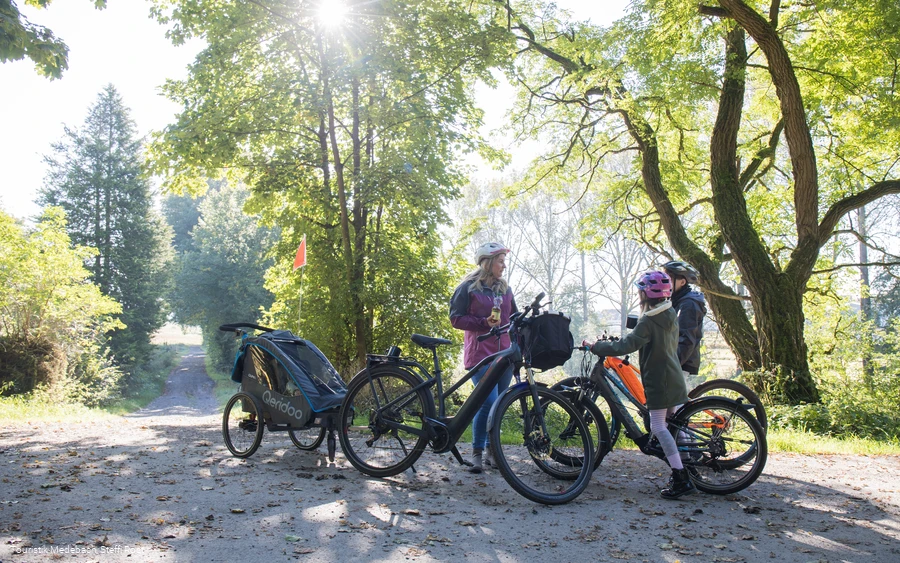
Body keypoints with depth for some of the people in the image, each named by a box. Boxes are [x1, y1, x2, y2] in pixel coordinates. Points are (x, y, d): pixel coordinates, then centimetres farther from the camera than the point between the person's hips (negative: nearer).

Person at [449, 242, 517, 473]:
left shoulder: (504, 288, 17)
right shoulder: (468, 287, 0)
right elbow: (456, 318, -4)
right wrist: (485, 322, -15)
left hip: (504, 353, 6)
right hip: (480, 353, -6)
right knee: (489, 402, -16)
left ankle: (491, 450, 21)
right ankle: (476, 453, -3)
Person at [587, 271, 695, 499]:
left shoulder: (649, 321, -18)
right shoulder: (671, 316, 9)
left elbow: (625, 346, -24)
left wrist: (596, 347, -15)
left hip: (658, 381, -9)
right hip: (675, 379, 9)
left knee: (658, 427, -6)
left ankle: (681, 479, -9)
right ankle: (685, 475, 18)